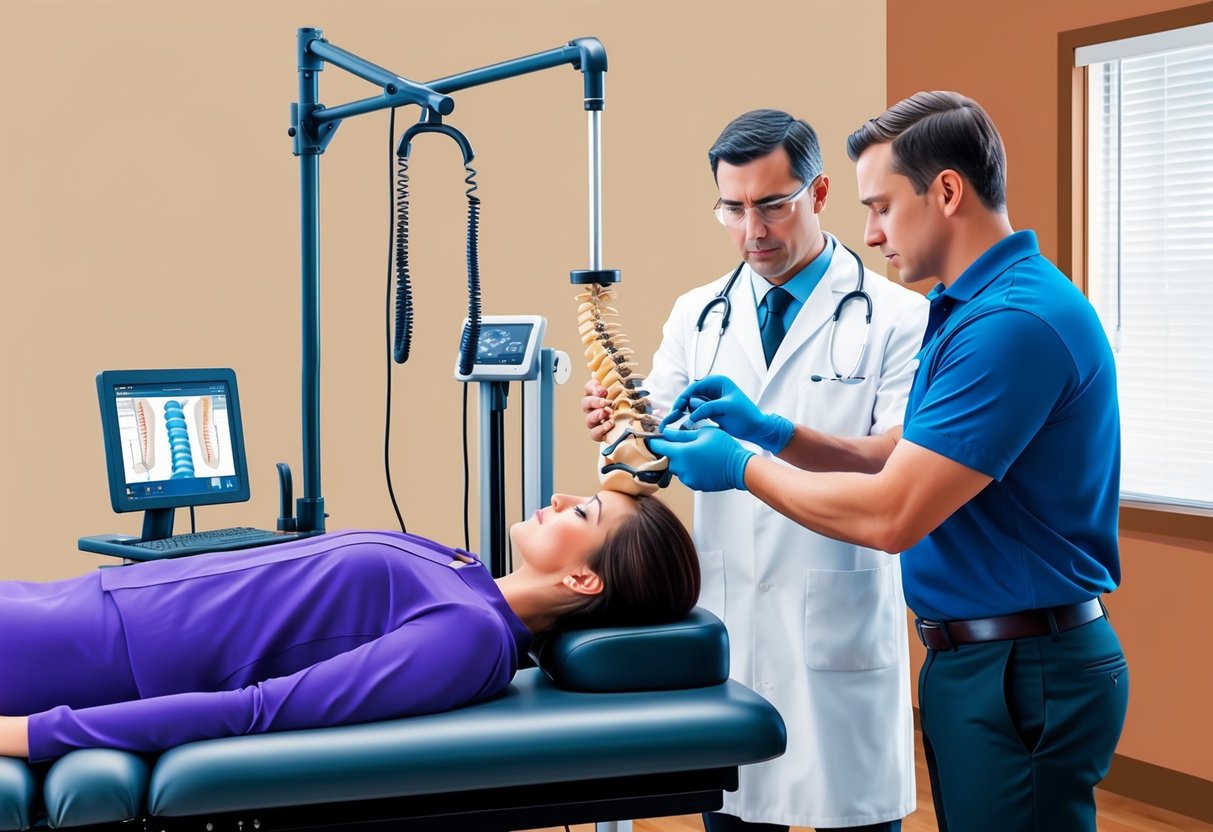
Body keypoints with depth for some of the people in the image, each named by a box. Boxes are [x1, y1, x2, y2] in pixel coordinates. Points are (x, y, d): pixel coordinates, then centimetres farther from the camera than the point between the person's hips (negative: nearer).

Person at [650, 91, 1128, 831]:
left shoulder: (1015, 321, -22)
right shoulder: (973, 307, 12)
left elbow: (891, 515, -23)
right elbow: (909, 463, 16)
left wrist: (742, 466, -10)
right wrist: (772, 429, 7)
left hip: (1022, 673, -10)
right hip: (982, 657, 10)